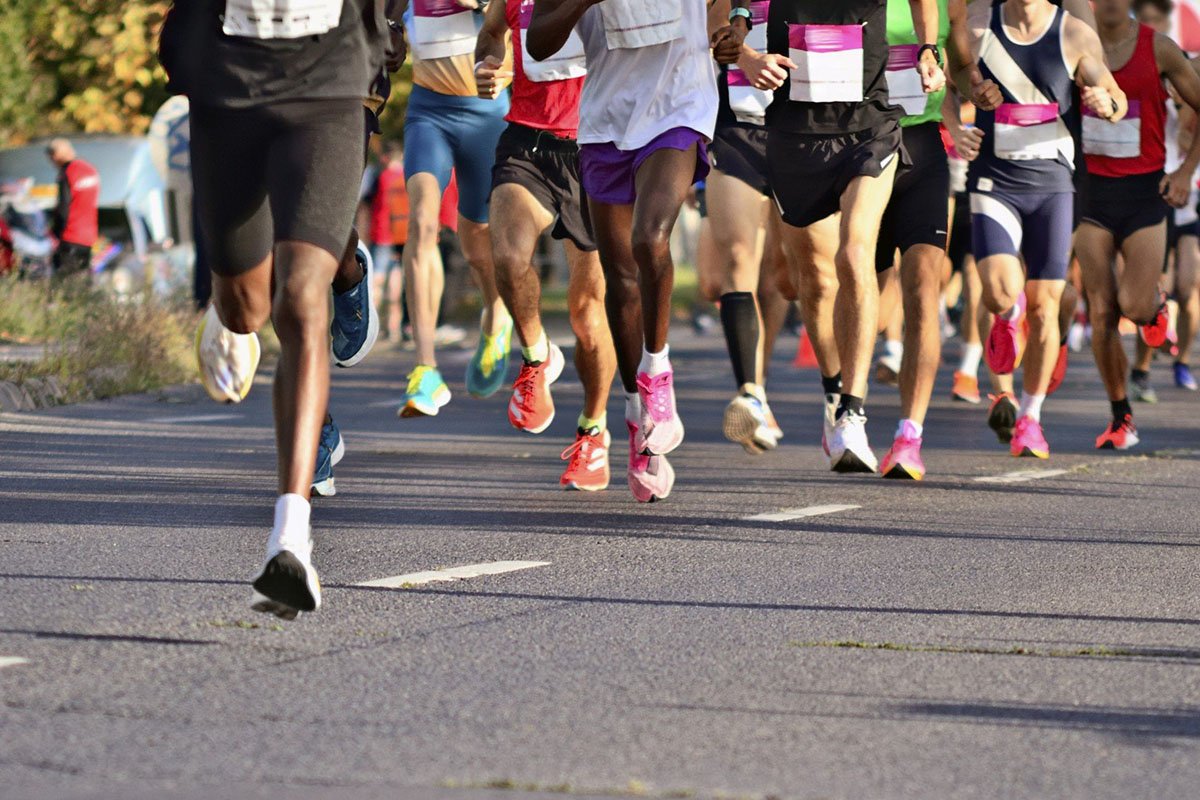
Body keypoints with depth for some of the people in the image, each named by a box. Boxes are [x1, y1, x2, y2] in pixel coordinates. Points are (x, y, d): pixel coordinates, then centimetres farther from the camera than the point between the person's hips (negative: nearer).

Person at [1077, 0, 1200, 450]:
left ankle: (1156, 302, 24)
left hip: (1145, 192, -2)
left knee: (1135, 306, -14)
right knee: (1102, 313, -2)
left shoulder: (1158, 49, -2)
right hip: (1093, 193, 2)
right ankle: (1120, 418, 10)